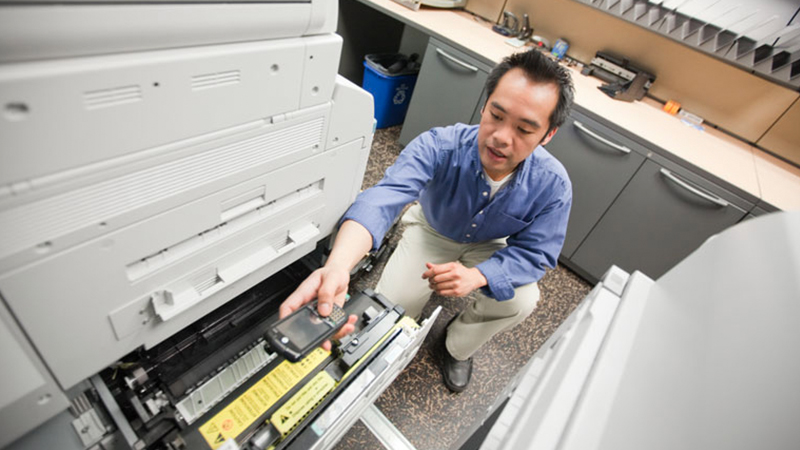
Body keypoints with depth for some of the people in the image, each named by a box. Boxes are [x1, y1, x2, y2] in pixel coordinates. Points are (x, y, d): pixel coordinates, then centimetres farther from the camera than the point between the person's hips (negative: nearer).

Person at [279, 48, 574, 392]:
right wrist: (337, 267, -72)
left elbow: (534, 253, -19)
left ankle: (458, 348, 9)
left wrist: (477, 275, -40)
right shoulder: (439, 146, -37)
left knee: (521, 301, -23)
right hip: (432, 230, -1)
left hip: (489, 247, 2)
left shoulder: (553, 186, -28)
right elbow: (384, 197, -52)